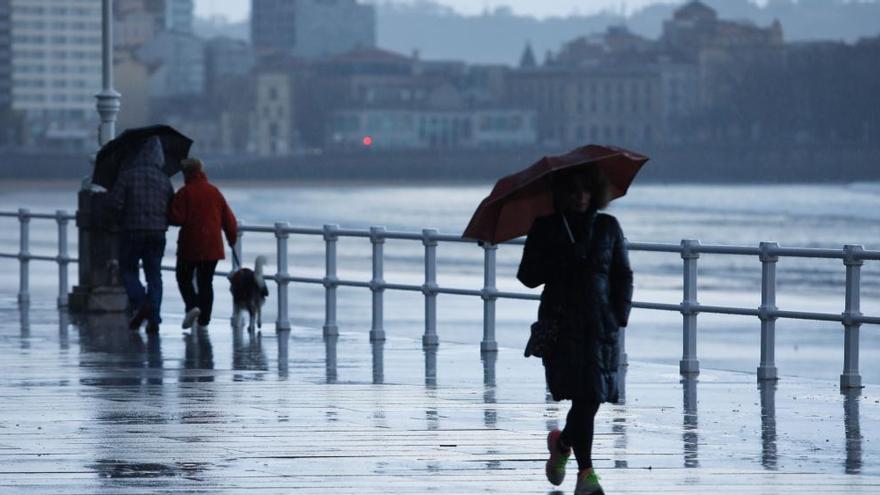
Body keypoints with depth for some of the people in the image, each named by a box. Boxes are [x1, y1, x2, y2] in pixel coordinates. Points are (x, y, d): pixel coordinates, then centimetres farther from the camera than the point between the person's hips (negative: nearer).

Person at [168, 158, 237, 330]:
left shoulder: (184, 193, -9)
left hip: (190, 245, -4)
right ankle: (204, 320, 6)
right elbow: (228, 219, 8)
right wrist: (232, 238, 22)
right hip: (212, 246, 4)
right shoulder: (215, 192, 7)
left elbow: (177, 218, -15)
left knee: (184, 277, 10)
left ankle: (192, 305, -15)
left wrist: (167, 215, 7)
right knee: (206, 281, 10)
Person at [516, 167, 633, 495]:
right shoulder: (545, 228, 4)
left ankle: (562, 443, 32)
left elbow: (623, 276, 12)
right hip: (561, 324, -2)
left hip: (601, 325, 2)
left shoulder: (607, 227, 9)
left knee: (592, 398, 0)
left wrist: (620, 316, 0)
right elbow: (528, 276, 2)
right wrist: (561, 264, -14)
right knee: (584, 396, -13)